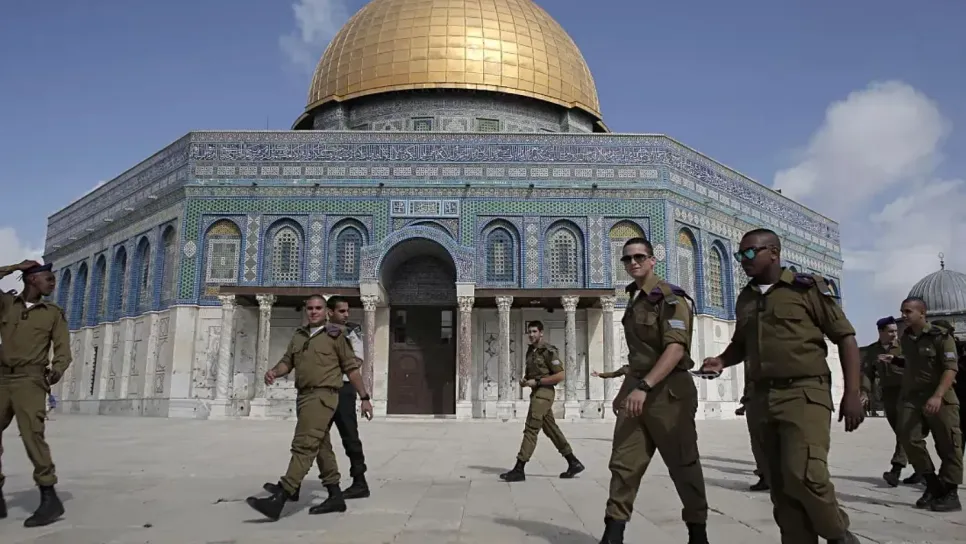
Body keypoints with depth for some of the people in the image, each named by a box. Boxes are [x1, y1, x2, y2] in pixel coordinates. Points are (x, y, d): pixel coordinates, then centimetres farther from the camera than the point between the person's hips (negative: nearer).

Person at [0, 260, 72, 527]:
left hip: (31, 380, -3)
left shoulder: (54, 313, 9)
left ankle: (49, 499, -15)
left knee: (32, 434, -16)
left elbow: (62, 347, 2)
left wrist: (57, 369, -19)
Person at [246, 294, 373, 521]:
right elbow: (287, 362, 14)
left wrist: (365, 398, -1)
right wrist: (274, 371, -10)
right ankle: (335, 496, 23)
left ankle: (278, 499, -22)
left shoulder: (335, 335, -1)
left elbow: (351, 368, 0)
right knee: (320, 447, 13)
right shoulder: (298, 336, 16)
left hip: (323, 396, -8)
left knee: (304, 445, -15)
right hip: (303, 396, 8)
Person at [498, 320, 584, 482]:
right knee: (551, 430, 13)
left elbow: (561, 375, -16)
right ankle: (574, 463, 21)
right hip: (536, 393, 9)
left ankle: (519, 469, -9)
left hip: (543, 393, -9)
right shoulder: (530, 351, 13)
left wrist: (537, 381, -18)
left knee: (531, 429, -10)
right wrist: (524, 380, 3)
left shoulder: (548, 352, -12)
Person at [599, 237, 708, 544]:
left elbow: (676, 349, -23)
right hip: (636, 387, 7)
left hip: (668, 390, -7)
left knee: (683, 464, 5)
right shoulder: (634, 300, 15)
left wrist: (644, 387, -31)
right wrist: (631, 384, 17)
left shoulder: (670, 298, -10)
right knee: (623, 462, 1)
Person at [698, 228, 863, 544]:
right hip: (764, 398, 6)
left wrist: (852, 393, -9)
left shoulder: (806, 287, -2)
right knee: (780, 483, 6)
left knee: (803, 473, -18)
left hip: (804, 393, -6)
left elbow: (845, 337, -2)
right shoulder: (745, 299, 13)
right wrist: (721, 361, 4)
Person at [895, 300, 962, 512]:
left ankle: (950, 493, 9)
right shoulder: (904, 339, 9)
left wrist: (938, 396, -28)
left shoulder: (941, 336, -8)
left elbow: (951, 368, -17)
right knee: (909, 438, -6)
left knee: (948, 445, 0)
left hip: (940, 399, -5)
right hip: (911, 397, 5)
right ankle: (933, 485, 9)